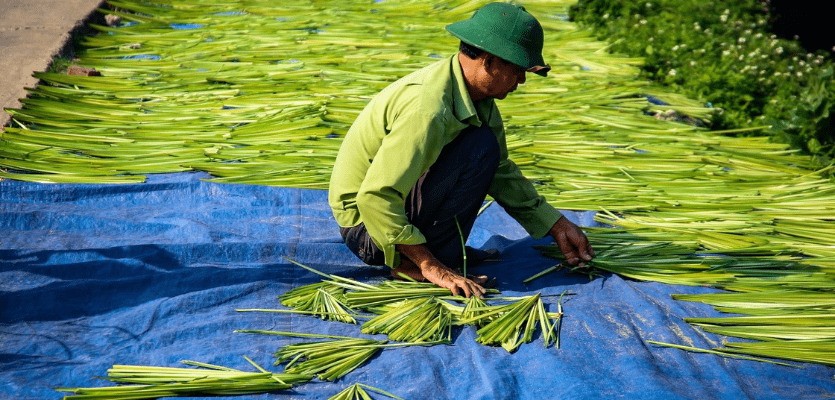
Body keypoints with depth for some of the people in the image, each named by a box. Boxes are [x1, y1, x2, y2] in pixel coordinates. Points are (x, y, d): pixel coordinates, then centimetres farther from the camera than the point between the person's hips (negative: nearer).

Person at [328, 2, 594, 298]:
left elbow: (500, 171, 12)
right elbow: (375, 197, -32)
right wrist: (431, 266, -28)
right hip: (366, 224, -9)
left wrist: (557, 225, 7)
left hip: (396, 203, 9)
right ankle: (412, 264, -13)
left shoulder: (478, 96, 1)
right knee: (480, 147, -22)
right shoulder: (427, 108, -30)